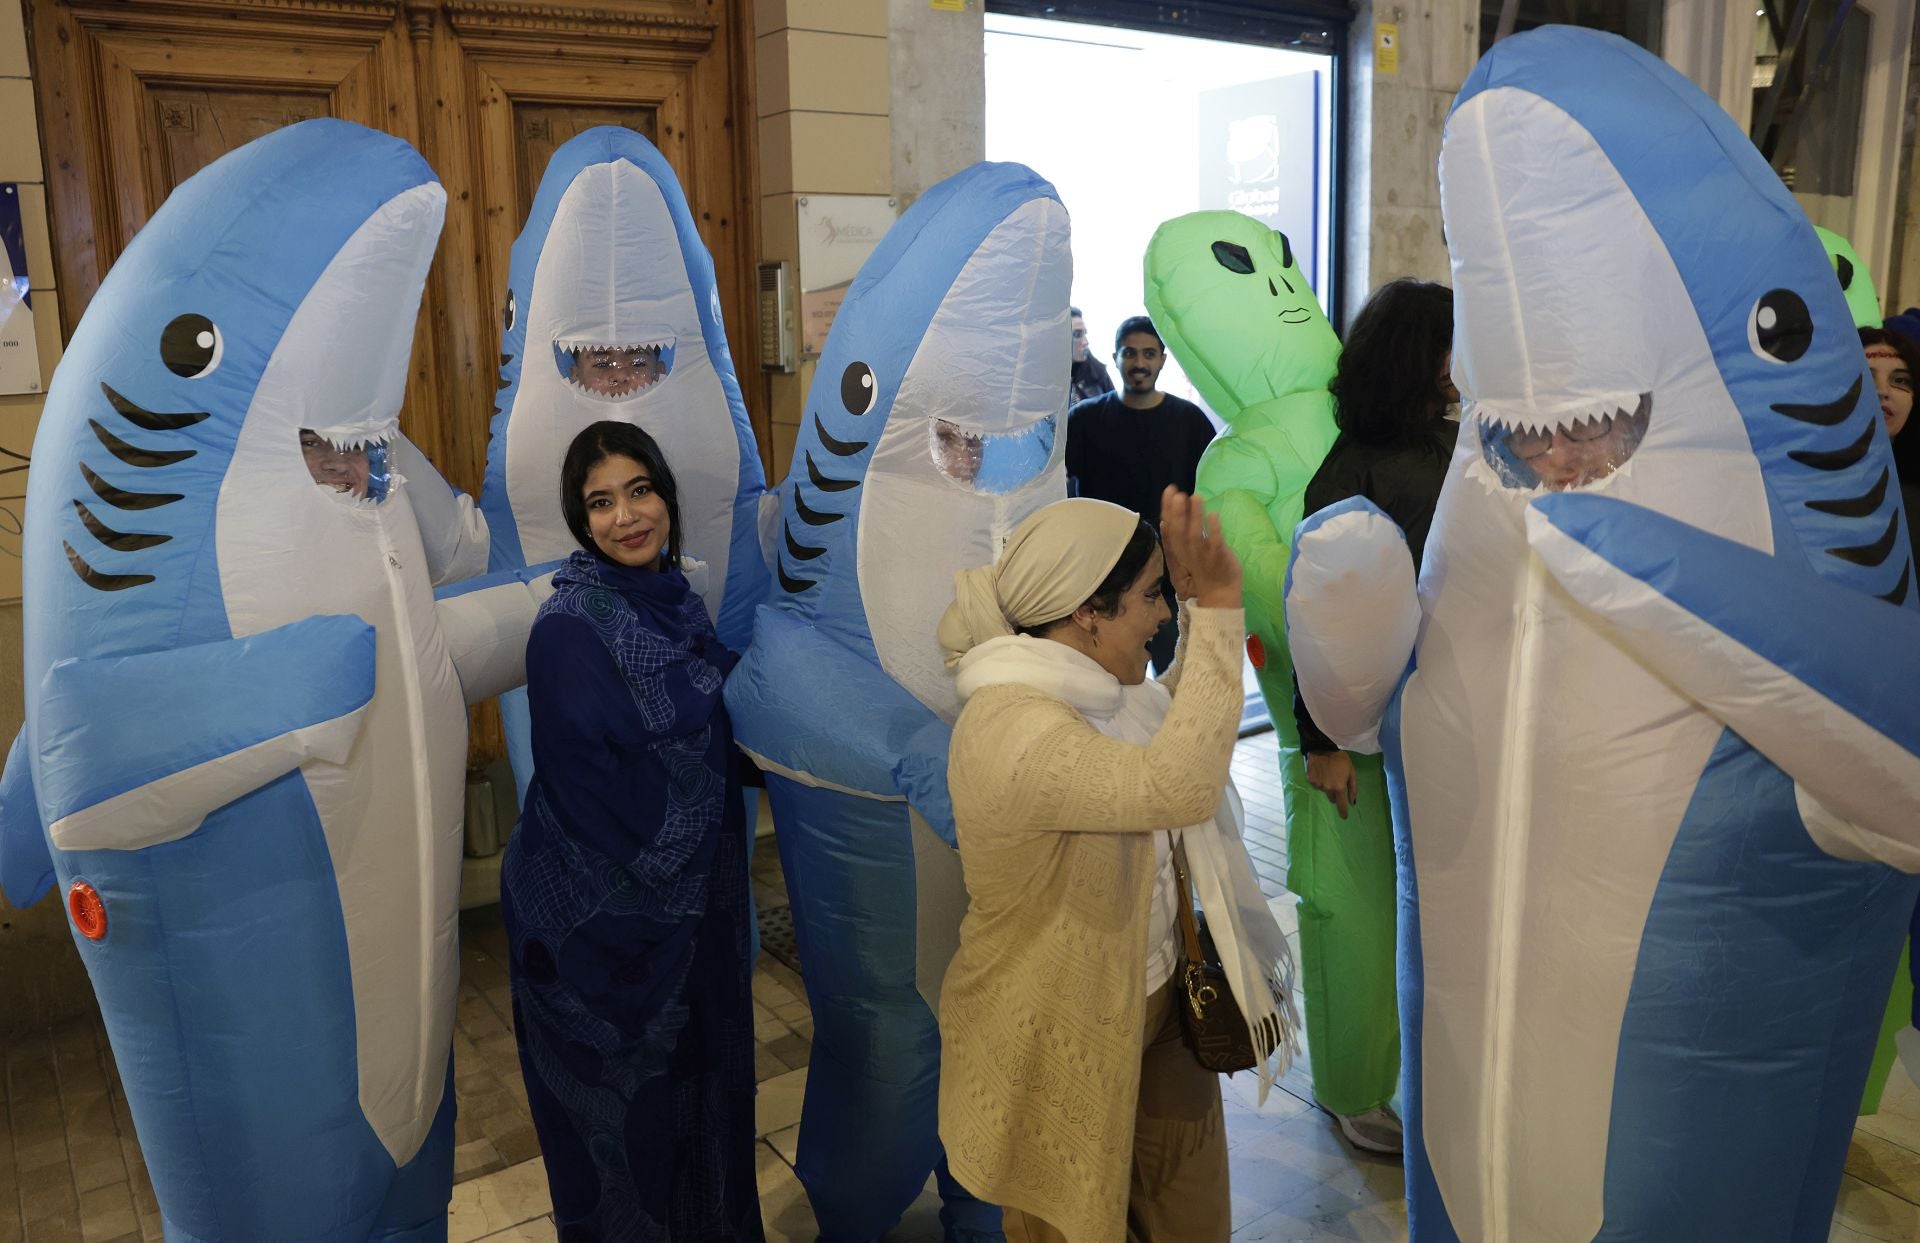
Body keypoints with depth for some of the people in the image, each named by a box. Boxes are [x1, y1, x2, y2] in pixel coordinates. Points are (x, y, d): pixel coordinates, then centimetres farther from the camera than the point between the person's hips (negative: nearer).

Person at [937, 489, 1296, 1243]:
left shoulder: (1092, 689, -1)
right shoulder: (1009, 730, -31)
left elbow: (1178, 722, 17)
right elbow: (1178, 784, -40)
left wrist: (1202, 607, 4)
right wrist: (1218, 611, -37)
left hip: (1155, 1011, 8)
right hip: (1060, 1046, -8)